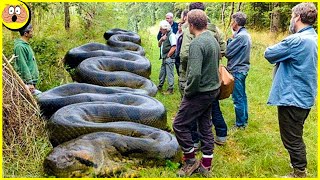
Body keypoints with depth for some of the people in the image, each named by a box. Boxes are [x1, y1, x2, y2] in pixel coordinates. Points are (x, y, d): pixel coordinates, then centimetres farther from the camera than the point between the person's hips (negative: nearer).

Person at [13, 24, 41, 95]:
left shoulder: (26, 45, 14)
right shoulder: (20, 46, -16)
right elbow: (23, 66, -20)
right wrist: (30, 82, -21)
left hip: (32, 79, 10)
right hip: (26, 82, -10)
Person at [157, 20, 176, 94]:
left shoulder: (171, 35, -14)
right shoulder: (164, 35, 15)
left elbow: (174, 47, -21)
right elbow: (159, 45, 16)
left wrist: (168, 56, -16)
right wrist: (161, 40, -4)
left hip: (169, 59, -9)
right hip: (164, 58, 9)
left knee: (169, 74, -3)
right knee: (162, 73, 19)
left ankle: (170, 89, 4)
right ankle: (159, 87, 32)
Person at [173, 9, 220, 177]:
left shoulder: (197, 43, -21)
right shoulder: (213, 39, 8)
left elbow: (195, 74, -29)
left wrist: (188, 91, -14)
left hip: (200, 92, -9)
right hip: (213, 89, 9)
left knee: (179, 124, 4)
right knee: (205, 125, 15)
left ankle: (191, 160, 15)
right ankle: (206, 166, 25)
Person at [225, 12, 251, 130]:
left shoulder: (240, 36, -20)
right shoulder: (246, 34, 11)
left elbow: (227, 52, -17)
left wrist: (231, 38, -3)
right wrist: (233, 37, -1)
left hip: (237, 70, -10)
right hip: (242, 69, 10)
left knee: (238, 98, -1)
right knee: (242, 96, 18)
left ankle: (240, 124, 8)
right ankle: (244, 120, 30)